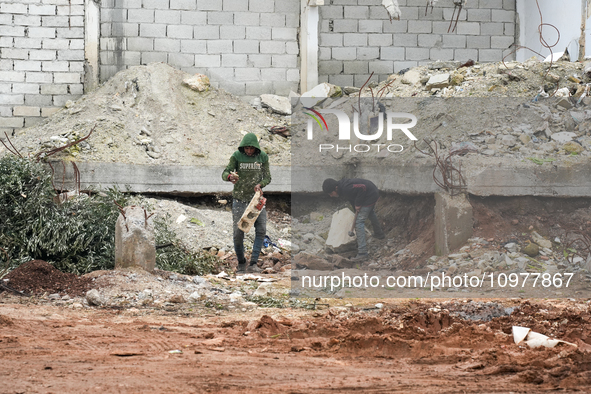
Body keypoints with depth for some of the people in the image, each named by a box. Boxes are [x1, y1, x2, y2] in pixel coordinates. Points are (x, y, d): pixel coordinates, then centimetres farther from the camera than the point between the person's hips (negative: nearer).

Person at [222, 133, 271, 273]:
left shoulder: (262, 157, -1)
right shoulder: (237, 156, -7)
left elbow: (267, 177, 2)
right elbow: (225, 173, -12)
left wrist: (259, 185, -21)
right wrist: (230, 177, -37)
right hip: (240, 198, -2)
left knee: (261, 230, -14)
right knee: (238, 232, -4)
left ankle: (253, 264, -12)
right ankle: (241, 262, 17)